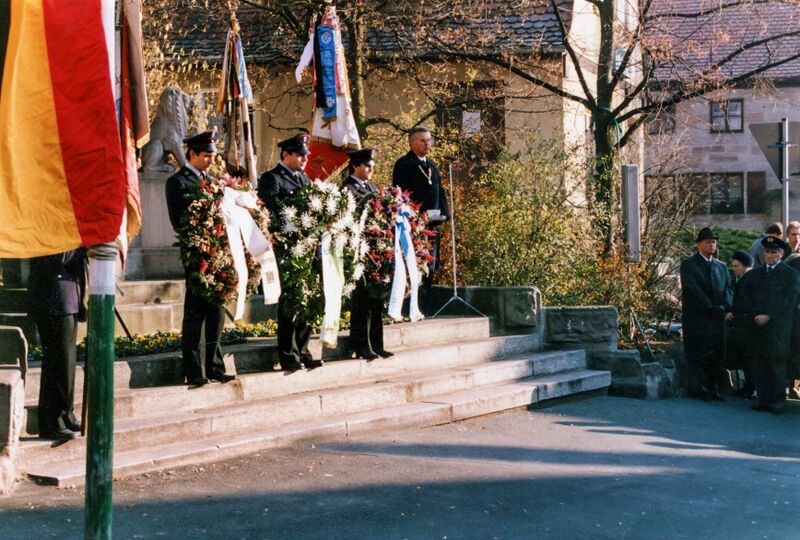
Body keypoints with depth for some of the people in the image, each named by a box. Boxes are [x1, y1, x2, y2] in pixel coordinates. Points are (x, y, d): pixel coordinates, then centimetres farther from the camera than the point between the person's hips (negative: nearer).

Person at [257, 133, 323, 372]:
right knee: (288, 304, -1)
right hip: (287, 251, -7)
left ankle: (301, 351, 21)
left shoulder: (305, 179, 18)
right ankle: (288, 356, 7)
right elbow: (269, 214, -17)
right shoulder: (271, 179, -5)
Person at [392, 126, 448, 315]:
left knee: (430, 266, 10)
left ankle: (426, 309, 17)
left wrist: (443, 213, 7)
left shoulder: (431, 165, 20)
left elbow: (440, 191, 22)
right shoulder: (403, 165, -4)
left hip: (432, 222, 8)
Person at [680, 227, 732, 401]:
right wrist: (710, 307, -17)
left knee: (716, 355, 4)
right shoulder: (688, 264, 0)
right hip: (696, 319, -5)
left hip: (717, 319, 5)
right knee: (698, 354, -5)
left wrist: (724, 306, -11)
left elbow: (728, 289, 9)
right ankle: (699, 387, 1)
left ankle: (712, 388, 10)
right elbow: (692, 288, -12)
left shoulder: (721, 267, 19)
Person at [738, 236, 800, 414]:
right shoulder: (754, 274, 17)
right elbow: (745, 296, 9)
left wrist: (768, 316, -12)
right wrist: (754, 316, -5)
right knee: (759, 364, 3)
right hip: (757, 325, 4)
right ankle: (763, 399, 9)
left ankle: (778, 401, 1)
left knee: (777, 364, -5)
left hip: (778, 327, -4)